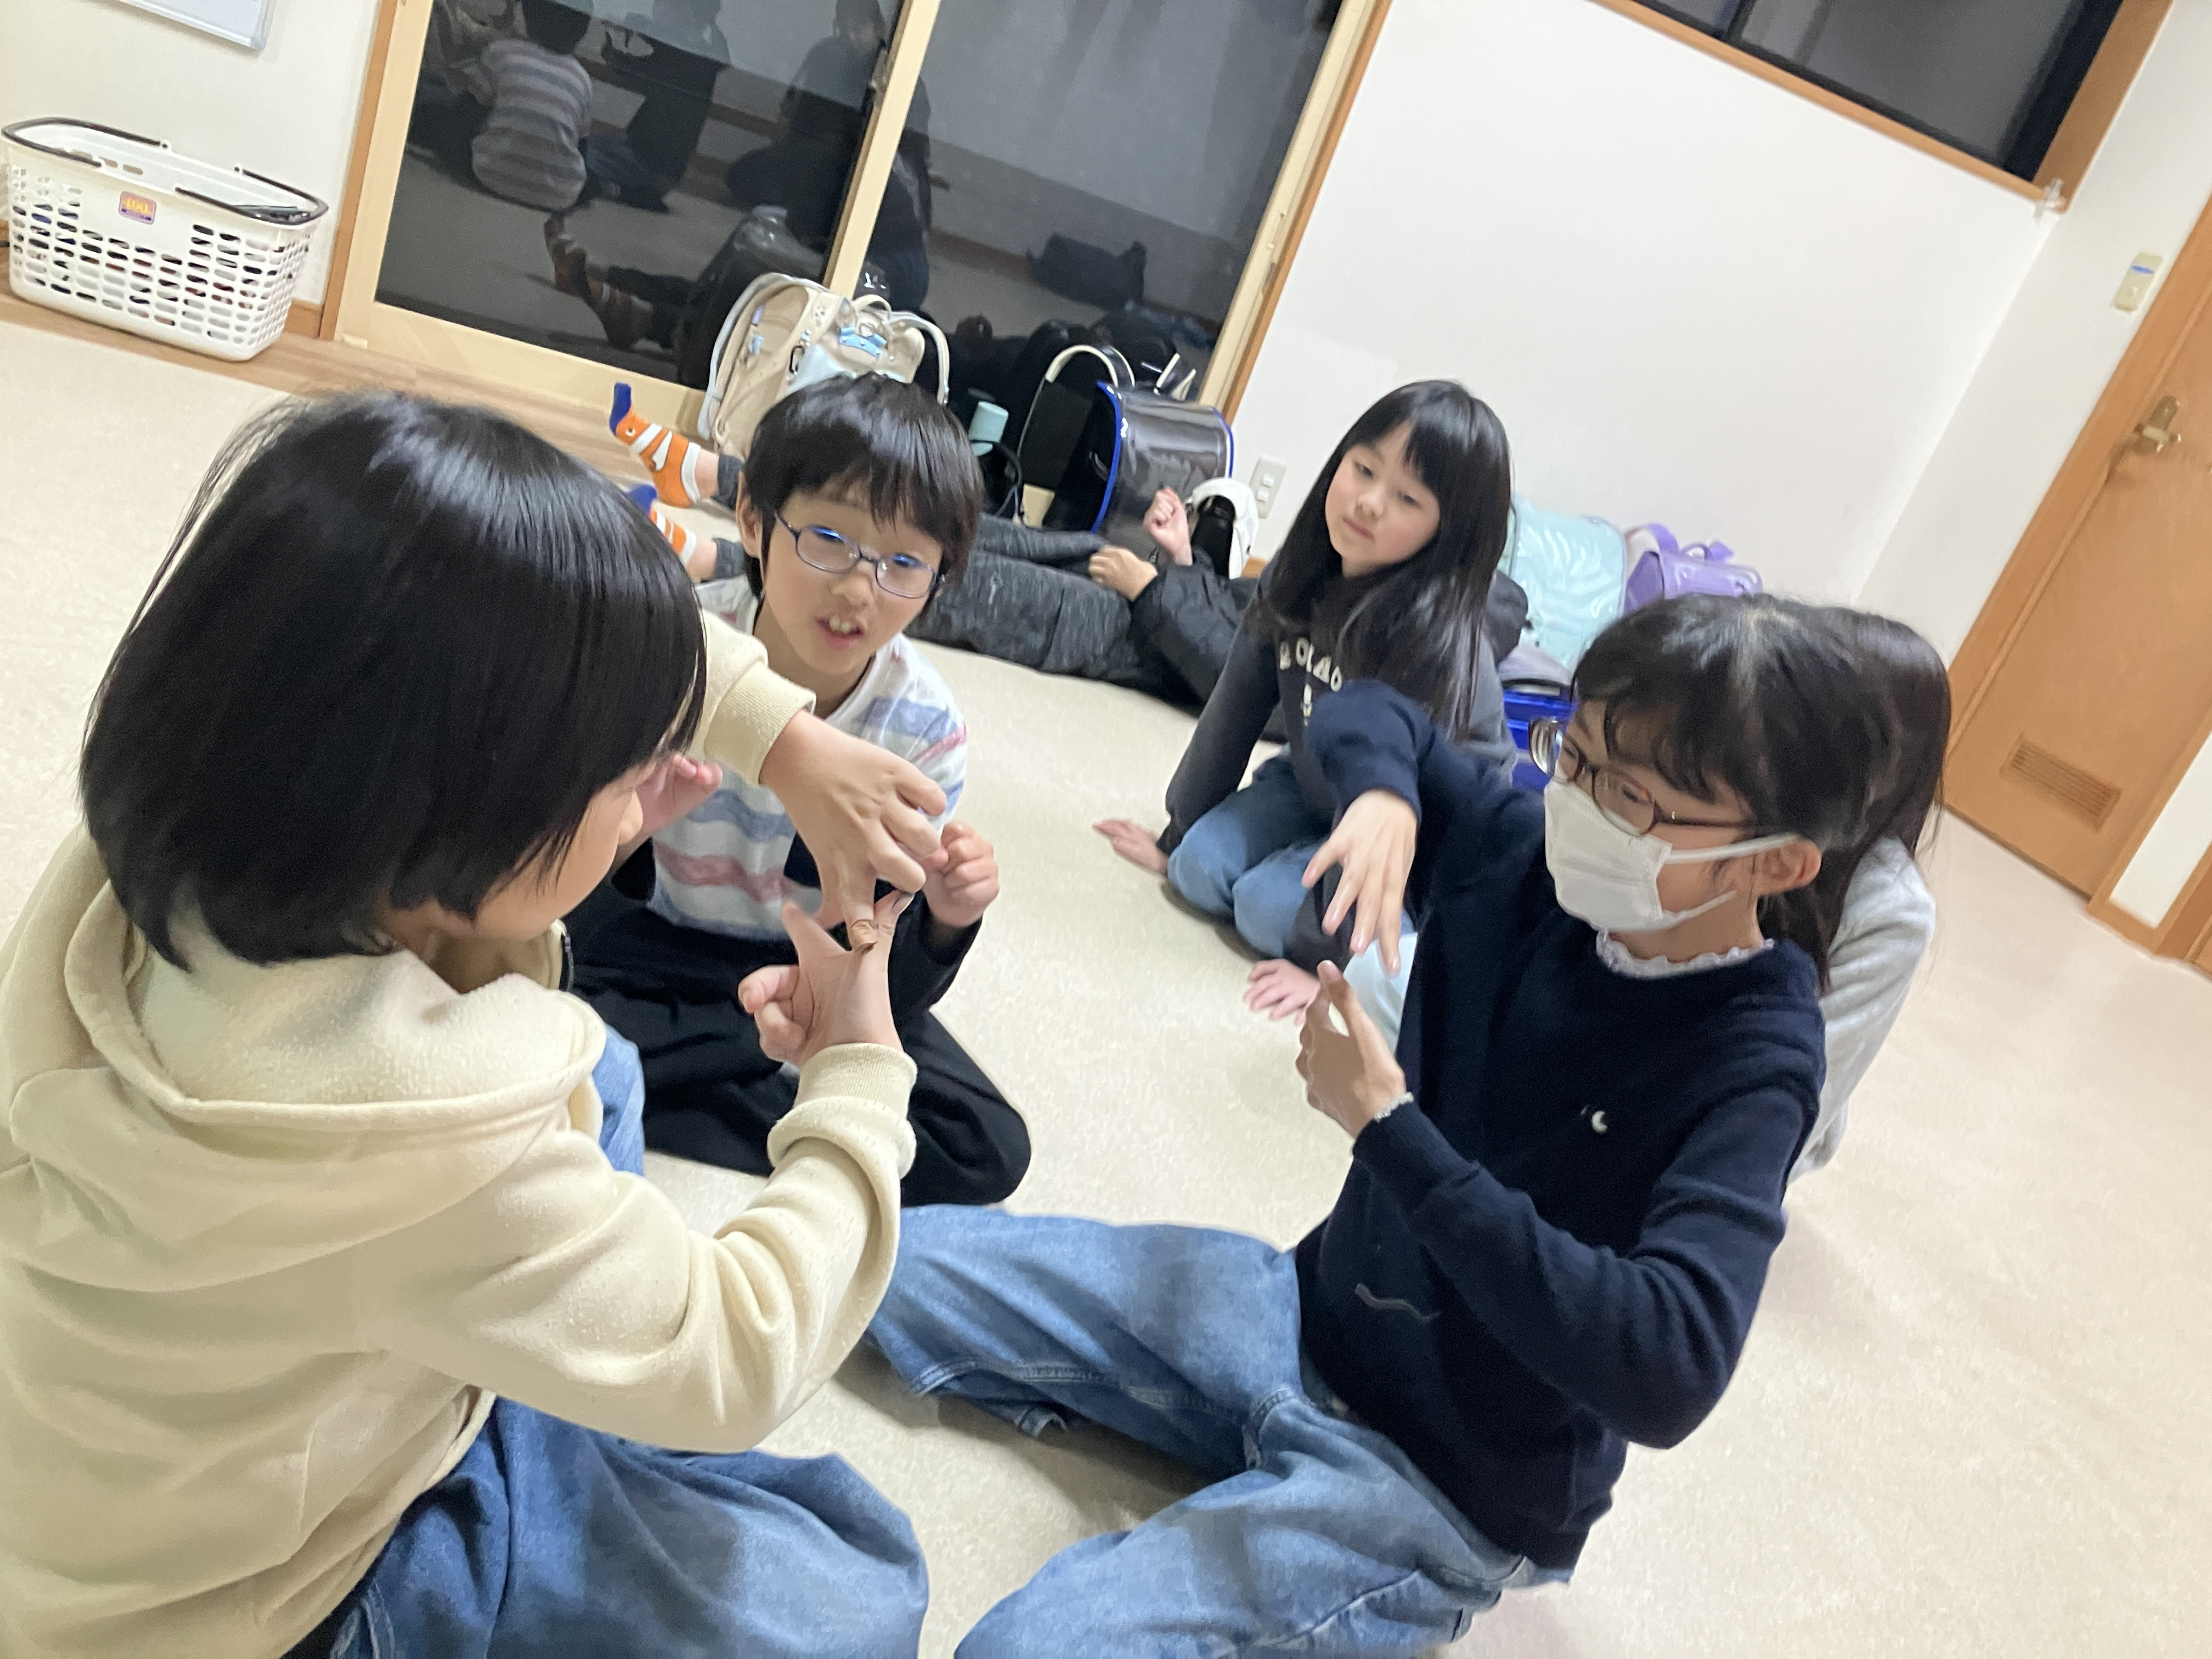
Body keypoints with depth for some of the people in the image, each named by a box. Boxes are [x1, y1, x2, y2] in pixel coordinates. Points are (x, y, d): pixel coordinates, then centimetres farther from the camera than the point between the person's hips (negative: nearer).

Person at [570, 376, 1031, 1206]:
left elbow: (893, 993, -11)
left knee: (989, 1152, -17)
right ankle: (782, 1048, -9)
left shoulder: (925, 731, -17)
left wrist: (943, 921, -34)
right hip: (647, 929, 0)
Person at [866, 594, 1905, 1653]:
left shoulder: (1750, 1067, -22)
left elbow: (1667, 1373, -35)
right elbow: (1364, 714, 8)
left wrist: (1389, 1126, -32)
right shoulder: (1529, 857, -8)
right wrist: (1381, 791, -18)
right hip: (1312, 1310, 6)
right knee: (905, 1261, 4)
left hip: (1451, 1488, -6)